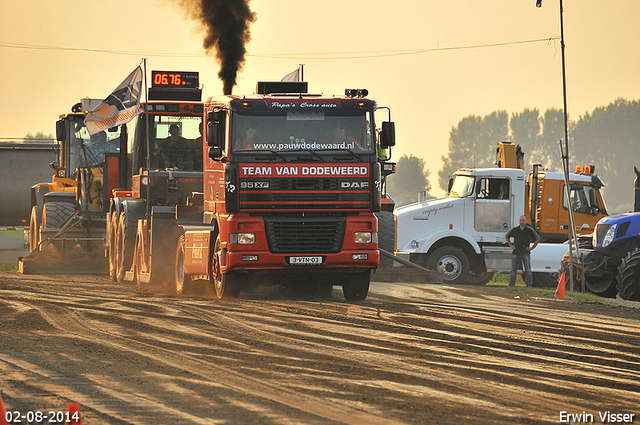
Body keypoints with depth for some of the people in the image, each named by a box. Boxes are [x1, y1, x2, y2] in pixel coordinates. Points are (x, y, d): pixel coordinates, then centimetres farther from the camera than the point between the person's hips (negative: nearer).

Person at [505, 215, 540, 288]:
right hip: (516, 253, 1)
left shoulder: (530, 230, 0)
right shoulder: (515, 230, 5)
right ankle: (511, 284, 7)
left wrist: (532, 248, 3)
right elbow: (507, 237, 21)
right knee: (513, 269, 2)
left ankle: (529, 285, 0)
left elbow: (537, 239, 8)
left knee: (528, 270, -2)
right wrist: (510, 245, 11)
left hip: (525, 253, -1)